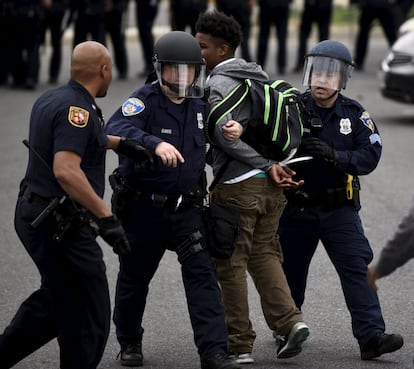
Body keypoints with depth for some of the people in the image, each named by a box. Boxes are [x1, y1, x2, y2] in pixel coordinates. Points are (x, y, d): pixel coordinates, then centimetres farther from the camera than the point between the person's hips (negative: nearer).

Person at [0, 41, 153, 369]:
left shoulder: (50, 100, 10)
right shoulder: (76, 109, -20)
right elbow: (66, 171, -32)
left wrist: (121, 143, 37)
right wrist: (106, 217, -33)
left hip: (35, 215, 10)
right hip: (61, 226, -10)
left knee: (56, 299, 24)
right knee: (89, 316, -1)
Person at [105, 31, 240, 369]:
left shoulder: (200, 105, 2)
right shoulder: (144, 100, -15)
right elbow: (115, 130, -34)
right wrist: (155, 144, -51)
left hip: (186, 207, 3)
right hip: (142, 208, -3)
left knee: (202, 273, -11)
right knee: (134, 277, 13)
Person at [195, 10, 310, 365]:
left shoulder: (216, 85, -10)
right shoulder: (260, 77, 14)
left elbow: (225, 134, -21)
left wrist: (267, 165, -16)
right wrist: (272, 165, 5)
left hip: (237, 187, -7)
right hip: (270, 186, 7)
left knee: (231, 264, 2)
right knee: (264, 254, 16)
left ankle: (240, 345, 5)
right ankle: (290, 320, -1)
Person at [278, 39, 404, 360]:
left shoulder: (354, 114, -2)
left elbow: (370, 156, -12)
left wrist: (334, 156, -27)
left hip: (339, 209, 1)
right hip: (297, 209, -1)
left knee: (358, 267, -11)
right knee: (291, 271, 12)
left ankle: (371, 336, -15)